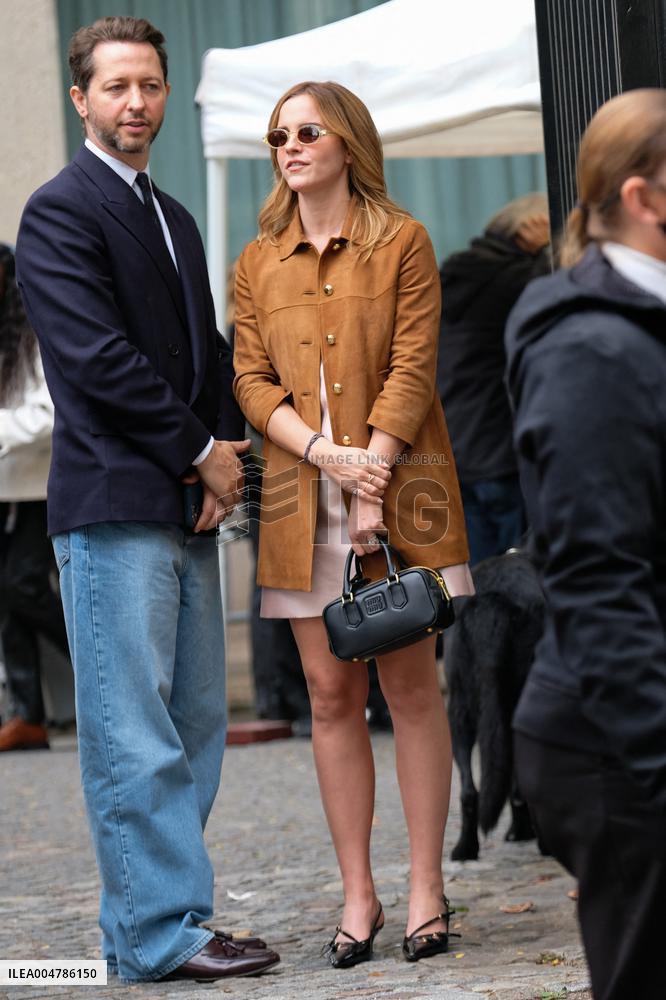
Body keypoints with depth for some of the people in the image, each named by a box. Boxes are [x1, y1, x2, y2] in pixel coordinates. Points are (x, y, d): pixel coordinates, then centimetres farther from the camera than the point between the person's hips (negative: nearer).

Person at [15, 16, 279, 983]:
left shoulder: (175, 218, 21)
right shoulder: (61, 210, -6)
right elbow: (98, 359, -14)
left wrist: (221, 453, 4)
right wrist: (202, 452, -9)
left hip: (186, 505, 9)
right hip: (114, 505, -9)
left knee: (193, 728, 8)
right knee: (134, 732, -7)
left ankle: (147, 918, 15)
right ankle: (161, 933, -4)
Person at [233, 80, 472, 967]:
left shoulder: (402, 241, 2)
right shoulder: (257, 263, 12)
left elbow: (412, 368, -5)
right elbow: (250, 379, 5)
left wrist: (373, 477, -15)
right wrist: (326, 453, -12)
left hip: (397, 486, -3)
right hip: (302, 493, 3)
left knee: (410, 681, -2)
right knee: (331, 693, 2)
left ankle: (427, 887, 4)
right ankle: (358, 895, 7)